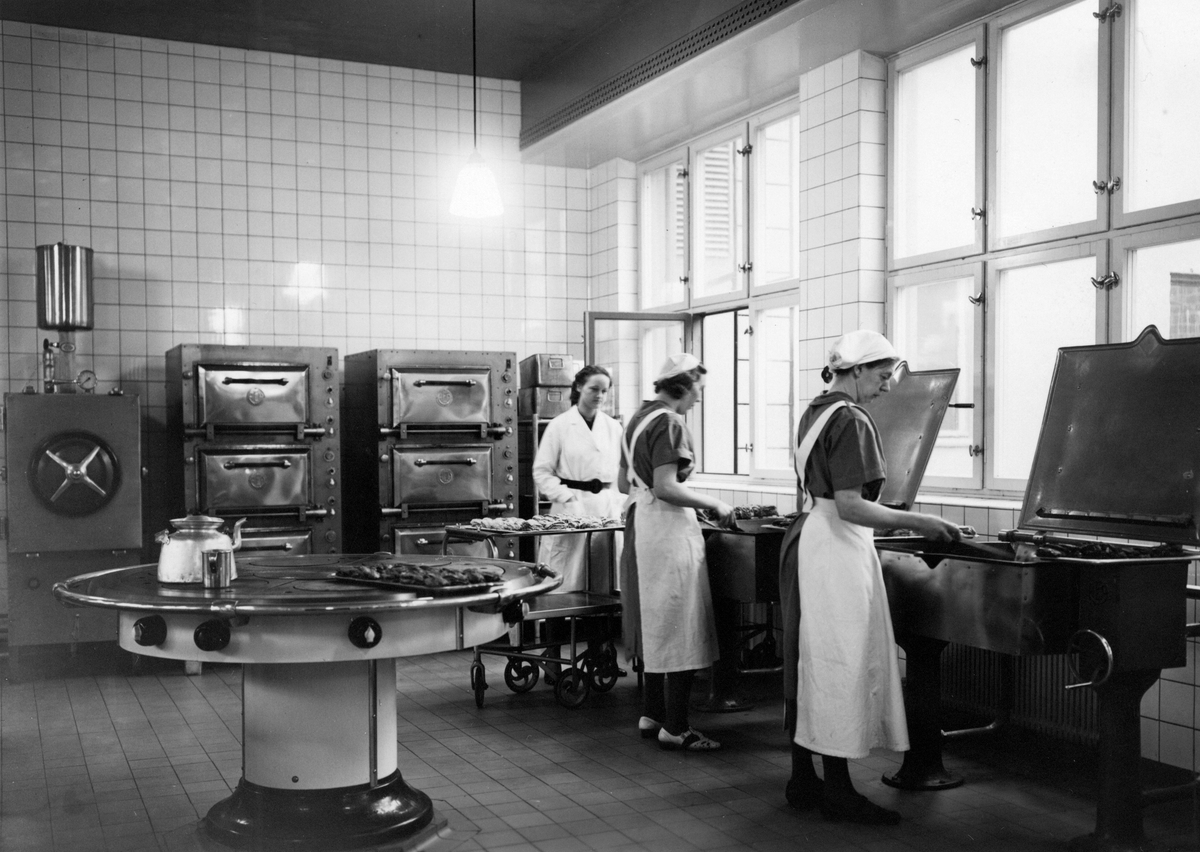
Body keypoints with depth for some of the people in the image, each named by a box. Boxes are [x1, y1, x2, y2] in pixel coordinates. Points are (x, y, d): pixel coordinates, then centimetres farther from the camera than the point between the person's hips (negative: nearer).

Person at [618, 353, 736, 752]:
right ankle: (675, 727, 2)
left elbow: (624, 482, 19)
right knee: (679, 630, -3)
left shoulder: (640, 417, 15)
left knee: (656, 625, 16)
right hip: (668, 526, -10)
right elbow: (665, 487, -23)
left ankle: (651, 716, 23)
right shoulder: (669, 423, -15)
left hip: (640, 520, 10)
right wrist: (714, 504, -14)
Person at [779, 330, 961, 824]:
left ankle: (802, 781, 21)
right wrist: (915, 522, -16)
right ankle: (837, 792, 3)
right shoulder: (851, 421, -14)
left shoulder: (815, 413, 16)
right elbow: (850, 507, -21)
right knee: (841, 667, -4)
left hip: (805, 539, 10)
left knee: (808, 664, 13)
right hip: (836, 550, -10)